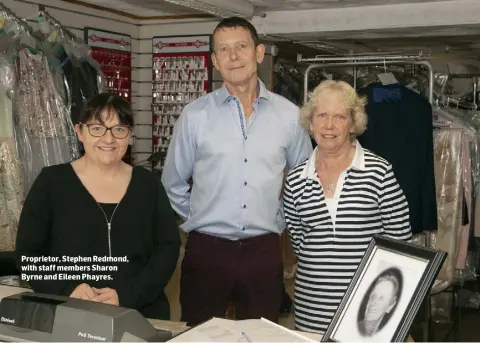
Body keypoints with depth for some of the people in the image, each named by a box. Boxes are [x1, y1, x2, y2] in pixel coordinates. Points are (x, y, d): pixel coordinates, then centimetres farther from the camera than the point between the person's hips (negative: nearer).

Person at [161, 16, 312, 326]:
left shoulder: (289, 114, 1)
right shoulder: (195, 114, -2)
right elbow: (173, 183, 9)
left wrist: (279, 220, 9)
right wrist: (200, 219, 7)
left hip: (264, 250, 1)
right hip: (206, 249, -1)